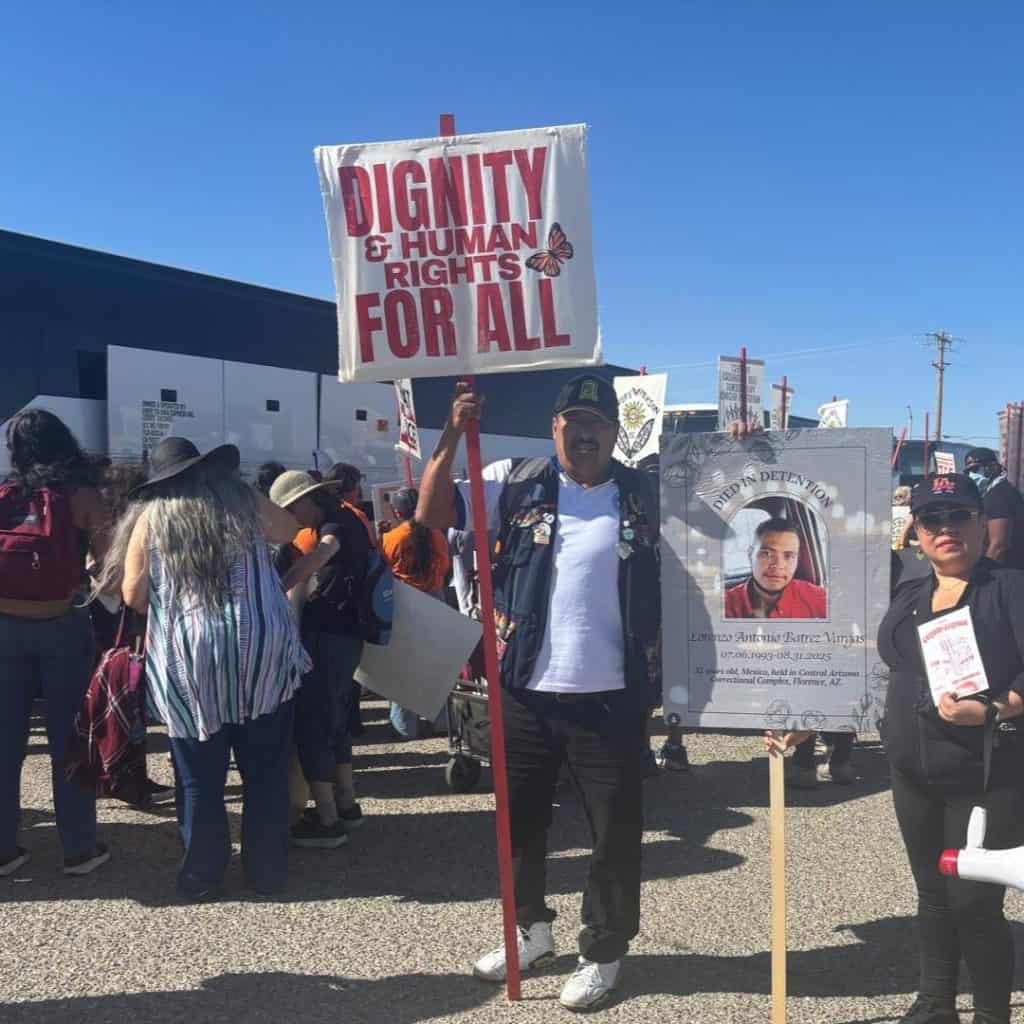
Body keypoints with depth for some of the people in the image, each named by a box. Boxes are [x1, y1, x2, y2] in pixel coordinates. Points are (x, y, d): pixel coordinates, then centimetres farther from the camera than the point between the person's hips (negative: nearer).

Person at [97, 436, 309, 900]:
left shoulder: (151, 515, 4)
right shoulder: (242, 497, 7)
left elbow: (133, 595, 3)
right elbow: (288, 529, 24)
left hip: (189, 660, -1)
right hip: (261, 651, 1)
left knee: (200, 778, 11)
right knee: (265, 770, 12)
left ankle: (202, 877, 20)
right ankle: (268, 871, 21)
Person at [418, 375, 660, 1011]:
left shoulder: (645, 496, 1)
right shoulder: (517, 484, -1)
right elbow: (432, 514, -8)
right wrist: (453, 437, -18)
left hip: (611, 697, -1)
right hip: (526, 692, 1)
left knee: (615, 832, 9)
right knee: (519, 820, 18)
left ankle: (604, 951, 30)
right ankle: (531, 928, 42)